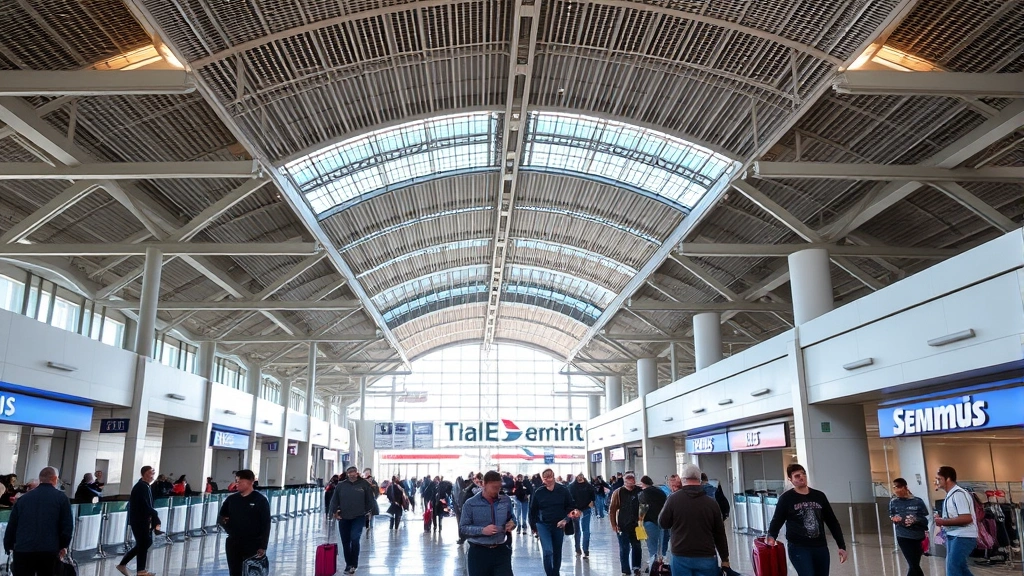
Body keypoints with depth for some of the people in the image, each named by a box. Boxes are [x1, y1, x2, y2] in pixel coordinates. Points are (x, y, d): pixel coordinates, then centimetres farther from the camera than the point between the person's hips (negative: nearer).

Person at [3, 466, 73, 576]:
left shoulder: (23, 498, 13)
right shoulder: (61, 498, 2)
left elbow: (12, 524, 14)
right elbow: (67, 525, -3)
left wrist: (8, 545, 24)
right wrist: (63, 545, 8)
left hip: (23, 549, 2)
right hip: (49, 550, -2)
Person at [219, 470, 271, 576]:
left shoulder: (260, 500, -7)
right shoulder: (231, 499, 5)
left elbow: (266, 525, -8)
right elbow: (222, 516, 20)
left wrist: (263, 546, -13)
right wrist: (228, 527, -1)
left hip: (253, 545, -4)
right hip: (233, 544, 4)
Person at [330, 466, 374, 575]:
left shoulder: (364, 484, -1)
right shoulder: (341, 485, 2)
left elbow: (370, 499, 5)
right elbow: (334, 500, 6)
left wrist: (369, 511, 2)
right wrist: (334, 512, -3)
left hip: (359, 517, -3)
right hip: (344, 518, 3)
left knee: (355, 539, -15)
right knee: (345, 542, 9)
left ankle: (353, 565, -2)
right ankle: (348, 564, 24)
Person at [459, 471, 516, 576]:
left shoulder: (506, 500, 6)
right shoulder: (470, 504, -5)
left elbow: (512, 518, 22)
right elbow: (462, 529, -6)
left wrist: (512, 523, -3)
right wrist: (482, 530, -20)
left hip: (501, 551, 2)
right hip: (479, 553, -2)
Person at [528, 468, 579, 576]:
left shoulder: (563, 490, -7)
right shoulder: (538, 492, -7)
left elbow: (571, 507, 1)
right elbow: (533, 510, 3)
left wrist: (566, 519, -13)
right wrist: (534, 526, 5)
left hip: (559, 525, 2)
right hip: (543, 525, -2)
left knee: (557, 553, 14)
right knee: (548, 551, -16)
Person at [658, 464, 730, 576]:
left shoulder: (674, 499, -6)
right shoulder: (711, 503, 0)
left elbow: (663, 523, 5)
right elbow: (720, 534, 5)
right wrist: (725, 559, 15)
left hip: (681, 557, -1)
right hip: (706, 558, 1)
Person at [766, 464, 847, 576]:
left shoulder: (819, 496, 9)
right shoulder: (786, 498, -2)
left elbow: (832, 522, 15)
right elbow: (777, 521, -1)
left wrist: (841, 546, 10)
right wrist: (771, 536, -21)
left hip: (821, 547, 5)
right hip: (798, 548, -4)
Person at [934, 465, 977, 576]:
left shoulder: (958, 494, -18)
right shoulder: (950, 494, 15)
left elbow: (967, 518, -25)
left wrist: (943, 522, -19)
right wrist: (941, 518, 5)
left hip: (963, 537, -11)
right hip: (954, 536, 11)